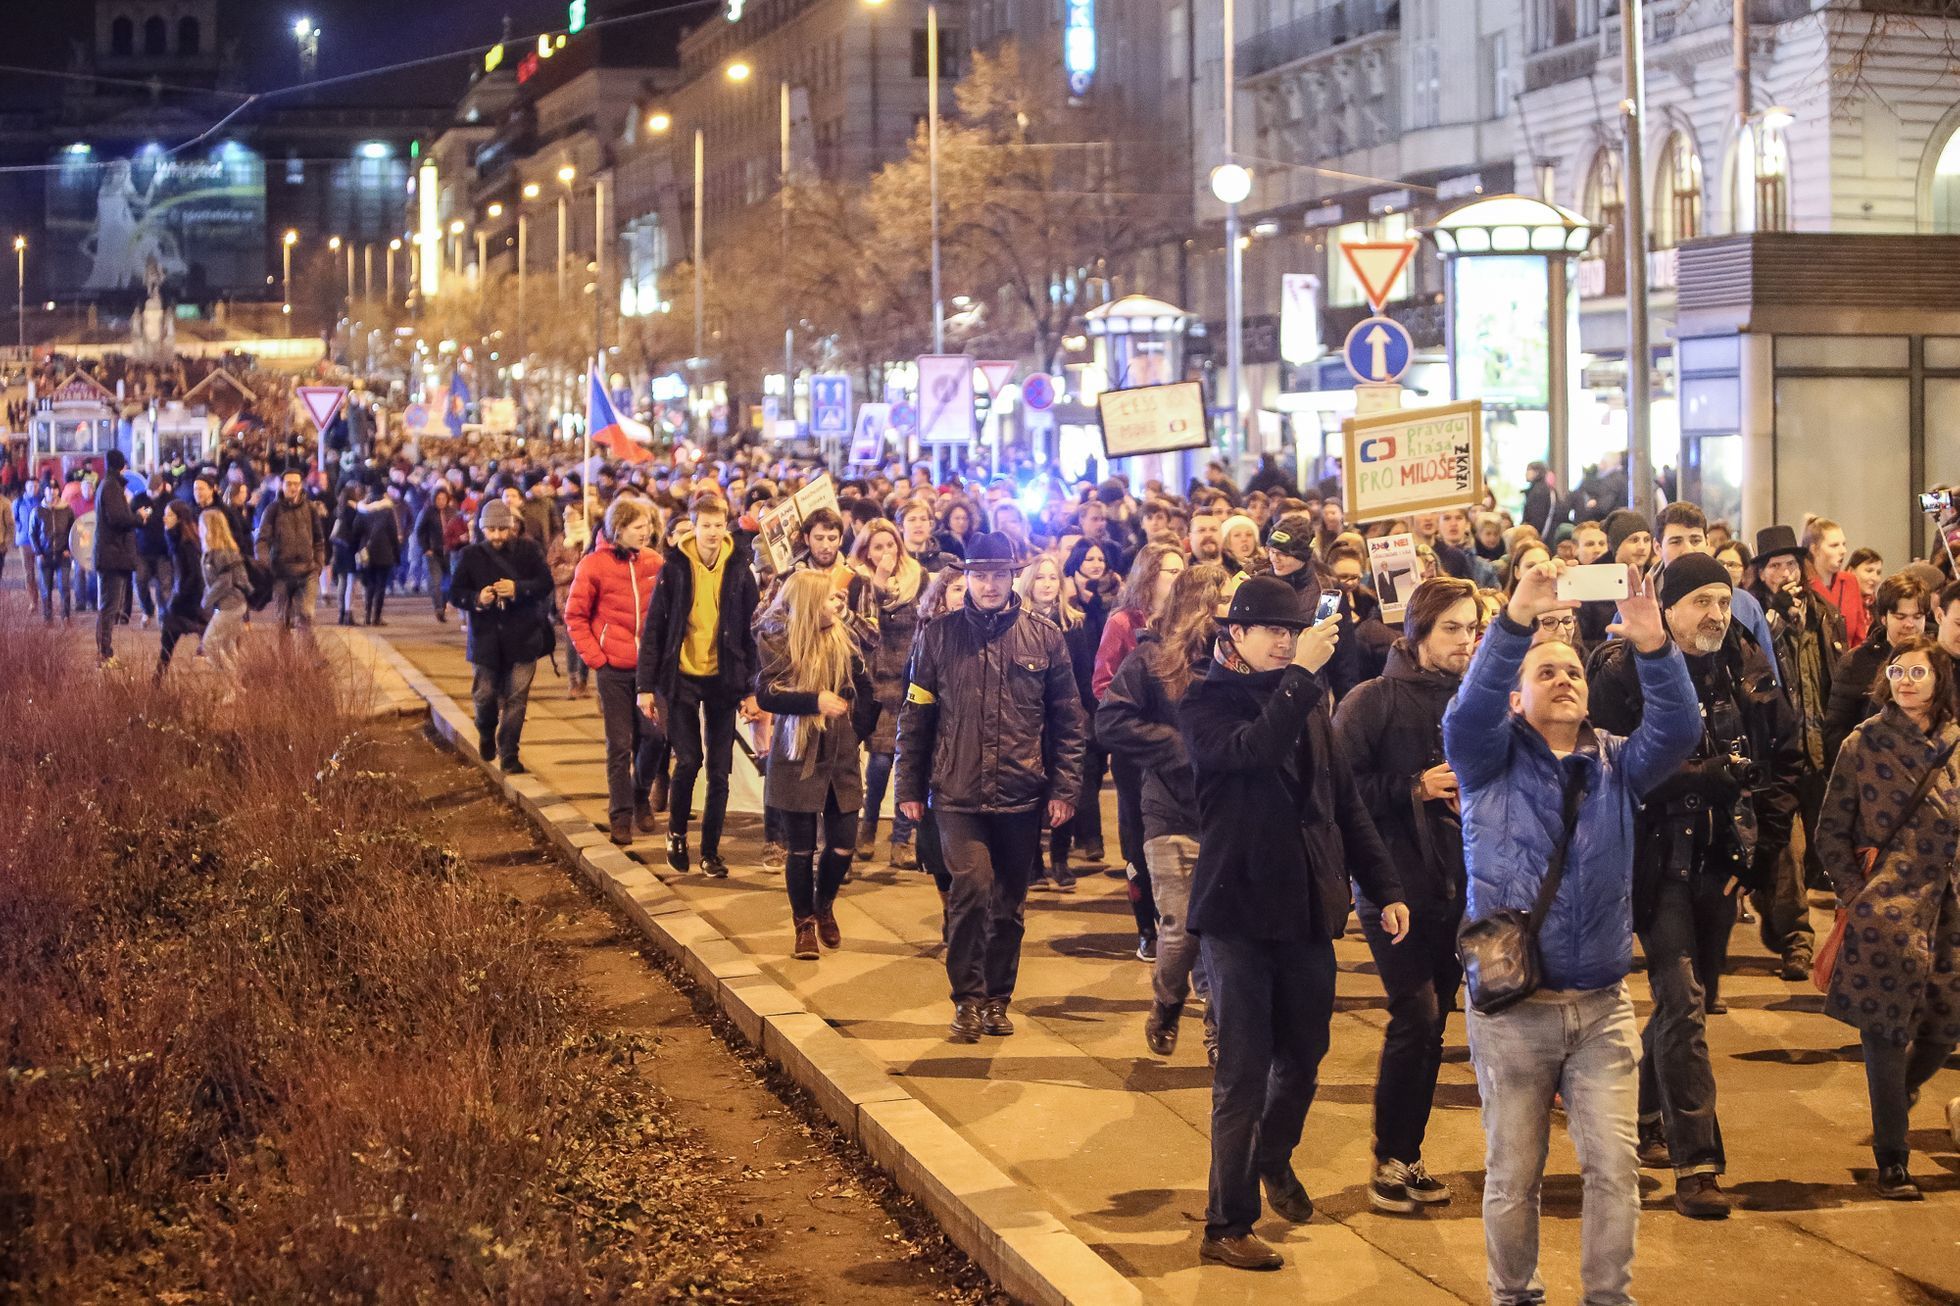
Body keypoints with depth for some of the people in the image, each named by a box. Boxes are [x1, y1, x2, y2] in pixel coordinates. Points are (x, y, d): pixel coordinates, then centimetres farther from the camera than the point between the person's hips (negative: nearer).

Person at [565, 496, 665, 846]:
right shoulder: (594, 565, -7)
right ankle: (621, 815, 13)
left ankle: (641, 795, 25)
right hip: (614, 669, -2)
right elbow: (575, 617, -1)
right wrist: (595, 657, -7)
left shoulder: (654, 562, 1)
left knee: (654, 734, 0)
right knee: (619, 745, 2)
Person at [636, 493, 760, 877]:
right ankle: (676, 833, 19)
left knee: (719, 770, 3)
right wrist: (646, 686, -5)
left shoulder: (740, 569, -1)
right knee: (688, 762, -6)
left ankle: (710, 851, 14)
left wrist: (750, 689, 1)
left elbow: (749, 632, 3)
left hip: (723, 680, 1)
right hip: (682, 679, -1)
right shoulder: (675, 567, -4)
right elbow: (653, 628, -2)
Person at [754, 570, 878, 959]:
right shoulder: (777, 640, -7)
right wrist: (814, 701, -24)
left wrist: (858, 728, 6)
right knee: (801, 849, 2)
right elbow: (766, 694, -16)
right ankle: (805, 926, 18)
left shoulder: (843, 637, 5)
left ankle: (825, 908, 29)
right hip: (797, 760, -3)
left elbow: (865, 690, 15)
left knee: (842, 845, 2)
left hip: (840, 759, 4)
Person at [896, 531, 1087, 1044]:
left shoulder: (1044, 638, 4)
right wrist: (910, 788, 4)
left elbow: (1067, 719, 6)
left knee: (1008, 905, 9)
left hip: (1022, 796, 1)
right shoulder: (938, 636, 4)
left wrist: (1065, 788, 0)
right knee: (971, 887, -17)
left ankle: (997, 999, 25)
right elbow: (915, 718, 7)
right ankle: (968, 1000, -4)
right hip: (958, 793, -1)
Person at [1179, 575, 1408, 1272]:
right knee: (1243, 1075, -4)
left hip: (1308, 906, 6)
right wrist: (1301, 674, -29)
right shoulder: (1206, 702, -5)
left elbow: (1345, 801, 15)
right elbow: (1251, 749, -27)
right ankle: (1226, 1226, 4)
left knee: (1303, 1058, 16)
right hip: (1239, 907, -5)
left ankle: (1274, 1161, 43)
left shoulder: (1309, 704, 12)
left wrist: (1385, 887, 11)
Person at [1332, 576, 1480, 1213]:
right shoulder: (1374, 700, -6)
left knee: (1431, 1022, 9)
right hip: (1396, 885, -5)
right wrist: (1414, 787, -15)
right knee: (1417, 1015, -12)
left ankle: (1407, 1156, 21)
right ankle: (1389, 1161, 2)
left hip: (1458, 888, 5)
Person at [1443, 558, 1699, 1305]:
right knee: (1513, 1176, 7)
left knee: (1614, 1168, -1)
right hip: (1511, 1006, -2)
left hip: (1602, 1006, 2)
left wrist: (1653, 644, -26)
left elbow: (1679, 730, -9)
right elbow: (1469, 708, -19)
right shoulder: (1492, 758, 2)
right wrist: (1517, 619, -33)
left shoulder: (1617, 763, 10)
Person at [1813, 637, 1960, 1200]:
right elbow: (1831, 830, 1)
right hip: (1888, 906, -4)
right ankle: (1892, 1162, 8)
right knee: (1888, 1028, -2)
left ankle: (1897, 1096, 37)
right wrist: (1854, 895, -7)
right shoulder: (1865, 742, -3)